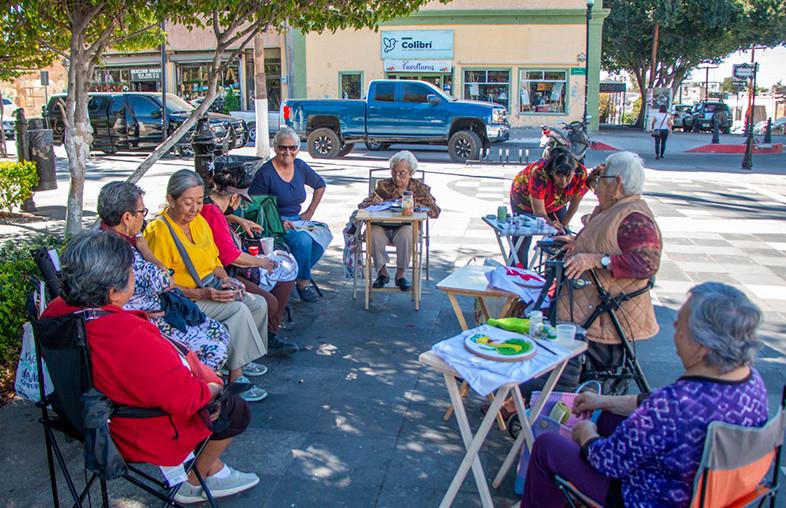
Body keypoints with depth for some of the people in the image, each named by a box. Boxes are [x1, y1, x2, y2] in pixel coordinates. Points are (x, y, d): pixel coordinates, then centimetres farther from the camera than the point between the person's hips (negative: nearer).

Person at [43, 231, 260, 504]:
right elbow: (186, 398, -33)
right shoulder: (130, 338, -40)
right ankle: (195, 483, 31)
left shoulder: (56, 311, -14)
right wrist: (213, 389, -13)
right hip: (149, 436, -9)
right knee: (235, 410, 12)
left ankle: (213, 469, 38)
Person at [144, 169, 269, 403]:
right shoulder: (159, 232, -18)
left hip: (212, 289, 9)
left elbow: (214, 260, 17)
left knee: (258, 303, -3)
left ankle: (241, 360, 12)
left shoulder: (199, 221, 7)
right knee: (238, 310, -25)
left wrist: (225, 281, -3)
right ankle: (235, 377, -15)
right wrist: (202, 294, -25)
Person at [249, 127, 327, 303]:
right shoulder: (265, 173, -12)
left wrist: (309, 212, 13)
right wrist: (278, 221, -21)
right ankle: (302, 282, -8)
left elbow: (320, 186, 22)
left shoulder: (300, 166, 5)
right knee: (303, 240, -32)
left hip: (295, 220, 6)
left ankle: (297, 274, -5)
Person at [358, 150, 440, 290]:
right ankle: (382, 272, -12)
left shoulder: (420, 188, 6)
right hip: (383, 227, 1)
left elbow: (435, 212, -4)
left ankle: (400, 274, -16)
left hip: (406, 227, -1)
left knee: (406, 234, -36)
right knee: (373, 232, -32)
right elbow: (362, 205, 5)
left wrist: (413, 204, -15)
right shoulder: (384, 185, 8)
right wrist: (377, 203, -17)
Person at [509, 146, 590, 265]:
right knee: (522, 241, -11)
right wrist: (551, 225, -57)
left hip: (556, 204, 4)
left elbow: (574, 205, -14)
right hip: (525, 198, -4)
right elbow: (539, 211, -38)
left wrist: (563, 226, -7)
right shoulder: (539, 174, -42)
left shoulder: (581, 173, -32)